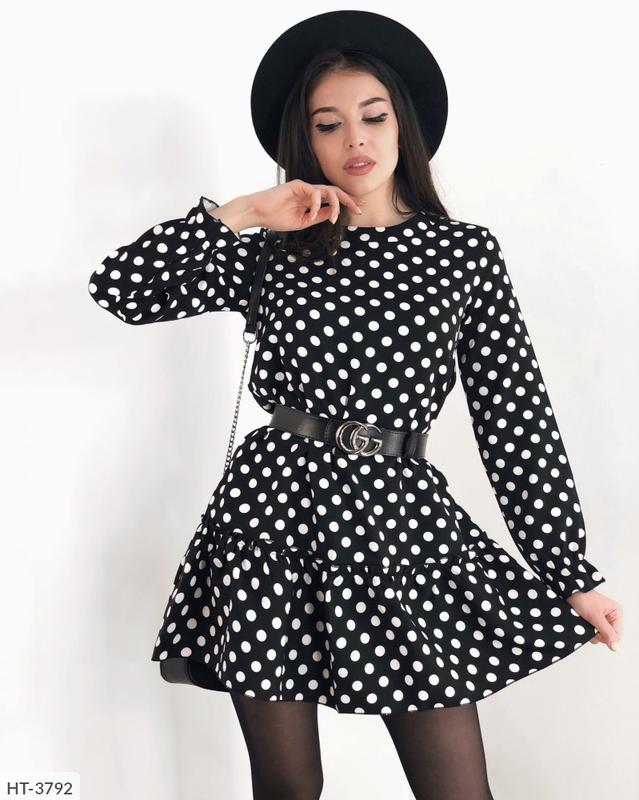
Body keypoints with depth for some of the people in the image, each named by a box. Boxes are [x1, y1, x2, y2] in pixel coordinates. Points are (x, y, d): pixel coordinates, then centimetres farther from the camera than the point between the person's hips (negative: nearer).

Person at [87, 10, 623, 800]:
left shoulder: (466, 251, 5)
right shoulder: (274, 252, 8)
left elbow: (516, 416, 3)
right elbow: (121, 289, 1)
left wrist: (571, 573, 1)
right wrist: (244, 212, -2)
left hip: (401, 515, 0)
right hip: (274, 507, 1)